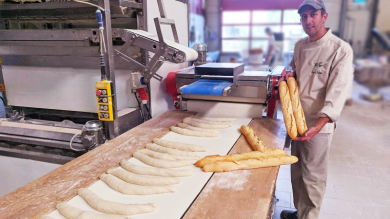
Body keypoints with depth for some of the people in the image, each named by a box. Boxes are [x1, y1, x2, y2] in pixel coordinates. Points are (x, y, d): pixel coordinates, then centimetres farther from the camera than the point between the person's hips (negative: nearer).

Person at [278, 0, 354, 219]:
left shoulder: (341, 49, -14)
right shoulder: (300, 46, 7)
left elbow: (338, 92, -20)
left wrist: (317, 126, -31)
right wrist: (290, 75, -1)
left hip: (319, 124, -6)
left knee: (313, 177, 6)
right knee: (297, 172, 19)